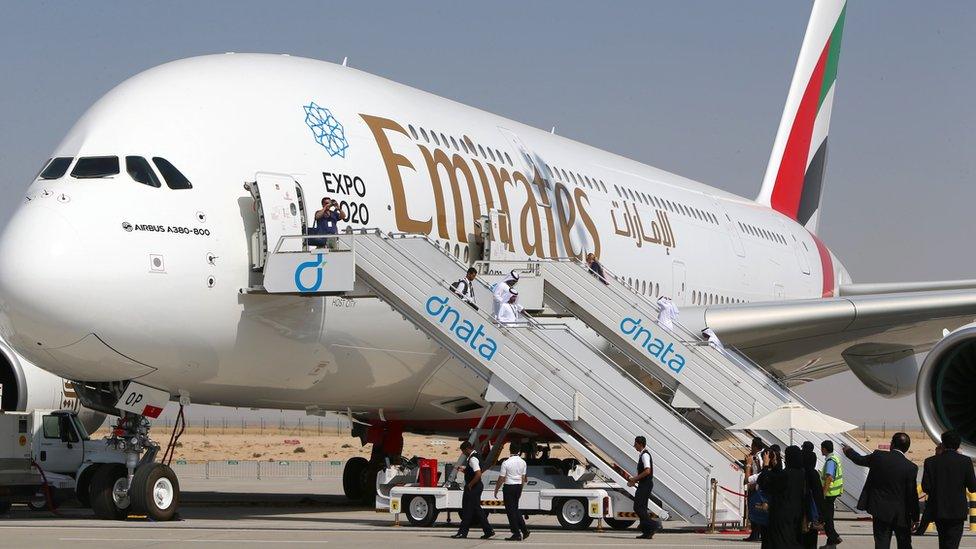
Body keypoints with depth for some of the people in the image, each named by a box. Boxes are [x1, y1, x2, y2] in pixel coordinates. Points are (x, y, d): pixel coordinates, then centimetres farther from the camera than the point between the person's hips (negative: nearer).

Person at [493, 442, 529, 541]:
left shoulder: (506, 463, -15)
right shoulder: (522, 462, 3)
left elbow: (501, 479, -13)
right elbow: (523, 478, 9)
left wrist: (496, 490, -2)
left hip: (509, 487, -6)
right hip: (518, 486, 6)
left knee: (511, 510, 1)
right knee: (515, 509, 18)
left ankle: (517, 534, 1)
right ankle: (524, 530, 13)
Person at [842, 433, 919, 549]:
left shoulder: (878, 456, -7)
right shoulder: (911, 468, -12)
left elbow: (860, 460, 12)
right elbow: (912, 495, -8)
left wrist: (848, 451, 34)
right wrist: (915, 517, 3)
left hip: (880, 510, 1)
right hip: (901, 513, -1)